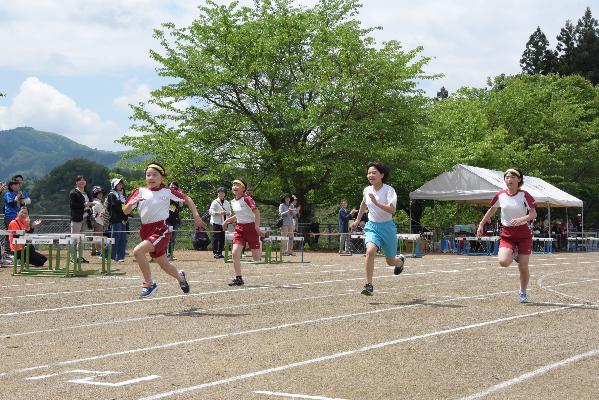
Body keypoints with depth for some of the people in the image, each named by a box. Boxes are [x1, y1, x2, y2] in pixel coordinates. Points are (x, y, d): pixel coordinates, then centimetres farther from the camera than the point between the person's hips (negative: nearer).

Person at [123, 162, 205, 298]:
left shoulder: (167, 191, -3)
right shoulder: (140, 191, 4)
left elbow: (187, 199, 10)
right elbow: (125, 211, -1)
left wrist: (196, 215, 2)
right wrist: (131, 203, -22)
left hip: (161, 229, -5)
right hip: (145, 230, 5)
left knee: (138, 251, -27)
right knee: (164, 265, 15)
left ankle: (149, 284, -12)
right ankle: (180, 276, 48)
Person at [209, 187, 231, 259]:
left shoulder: (227, 203, 15)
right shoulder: (215, 202, -1)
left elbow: (229, 212, 19)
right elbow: (211, 211, -8)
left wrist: (228, 213, -4)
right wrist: (219, 213, -21)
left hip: (224, 223, 5)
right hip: (216, 222, -5)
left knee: (222, 239, 4)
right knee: (216, 238, -8)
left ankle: (220, 253, 11)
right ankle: (215, 253, -6)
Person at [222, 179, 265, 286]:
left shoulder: (246, 199, -13)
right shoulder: (233, 202, 10)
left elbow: (256, 211, -20)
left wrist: (257, 226, -27)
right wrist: (227, 221, 19)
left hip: (251, 227, -6)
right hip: (239, 228, 6)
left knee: (256, 258, -3)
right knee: (235, 253, -11)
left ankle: (260, 245, 32)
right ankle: (238, 278, -5)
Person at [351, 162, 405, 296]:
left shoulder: (389, 190, -16)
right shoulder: (367, 190, -1)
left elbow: (392, 210, -30)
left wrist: (377, 203, -41)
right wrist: (357, 220, 30)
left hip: (387, 226, -2)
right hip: (372, 226, 2)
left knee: (390, 261, 13)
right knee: (370, 251, -28)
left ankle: (400, 260, 53)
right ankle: (369, 285, -23)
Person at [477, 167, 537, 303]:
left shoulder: (524, 195, -8)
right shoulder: (500, 195, 0)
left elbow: (533, 214, -12)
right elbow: (491, 210, 16)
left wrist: (521, 219, -29)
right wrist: (481, 225, 17)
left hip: (523, 233, -2)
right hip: (507, 234, 2)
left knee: (523, 267, -1)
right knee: (503, 261, -22)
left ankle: (523, 292, 24)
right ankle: (514, 254, 15)